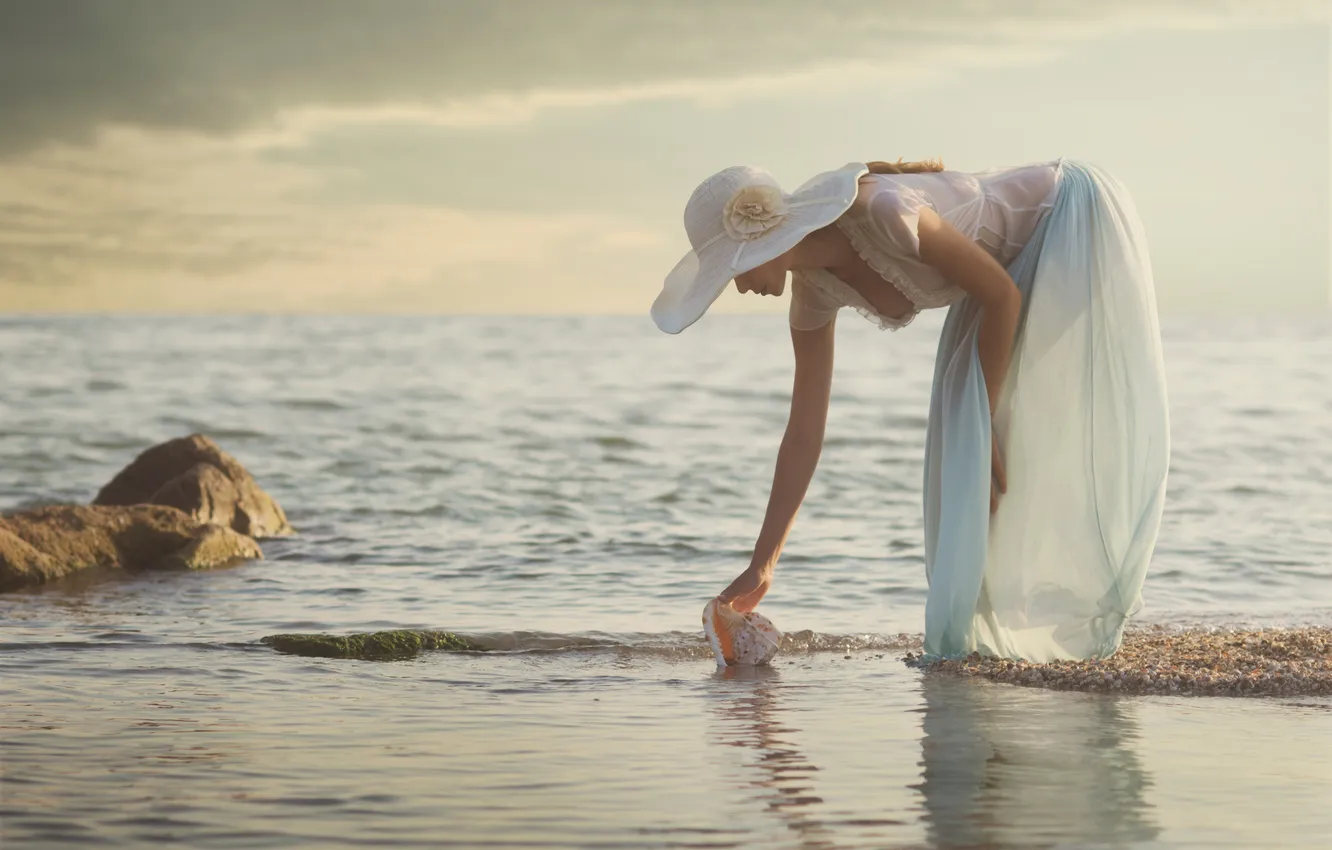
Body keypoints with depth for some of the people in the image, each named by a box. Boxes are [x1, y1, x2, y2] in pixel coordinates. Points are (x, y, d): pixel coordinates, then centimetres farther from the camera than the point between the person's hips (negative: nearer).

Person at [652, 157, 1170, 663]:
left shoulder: (884, 214, -36)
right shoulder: (815, 291, -10)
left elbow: (1004, 296, -25)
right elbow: (804, 433, -5)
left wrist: (984, 423, -21)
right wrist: (760, 567, -6)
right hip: (1019, 255, 8)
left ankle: (1086, 622, -1)